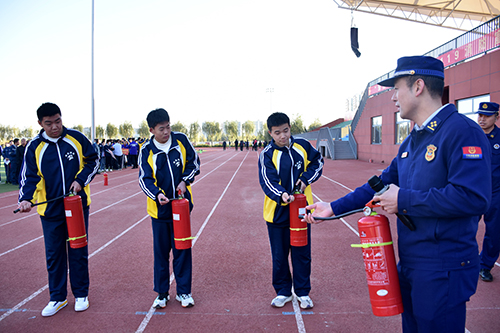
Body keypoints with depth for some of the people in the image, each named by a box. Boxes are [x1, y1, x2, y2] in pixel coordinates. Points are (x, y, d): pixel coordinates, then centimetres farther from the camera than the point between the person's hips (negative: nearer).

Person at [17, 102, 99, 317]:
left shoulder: (76, 138, -3)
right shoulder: (34, 147, -2)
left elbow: (93, 160, 6)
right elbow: (29, 177, -1)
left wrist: (81, 179, -8)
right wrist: (25, 199, -18)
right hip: (50, 209, 1)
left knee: (78, 251, 8)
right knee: (54, 254, 9)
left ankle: (81, 295, 24)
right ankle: (57, 298, 26)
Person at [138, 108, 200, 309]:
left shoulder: (181, 140, -5)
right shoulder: (146, 151, -7)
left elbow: (194, 162, 7)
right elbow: (145, 179, -9)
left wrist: (185, 181, -8)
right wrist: (157, 194, -28)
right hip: (159, 208, 0)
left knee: (182, 249, 6)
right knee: (161, 251, 9)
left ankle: (184, 292, 22)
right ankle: (161, 293, 25)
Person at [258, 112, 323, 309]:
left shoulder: (303, 146, 0)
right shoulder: (267, 154, -9)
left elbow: (318, 162, 13)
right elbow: (268, 180, -20)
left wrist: (306, 178, -4)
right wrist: (281, 195, -39)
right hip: (277, 211, -1)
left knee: (302, 253, 10)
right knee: (279, 255, 9)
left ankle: (303, 292, 27)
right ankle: (283, 292, 28)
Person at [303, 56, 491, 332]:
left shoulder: (462, 131, -18)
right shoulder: (411, 141, 11)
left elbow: (472, 197, -29)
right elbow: (382, 184, 15)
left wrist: (404, 200, -20)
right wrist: (333, 208, 11)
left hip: (443, 271, -9)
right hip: (409, 264, 9)